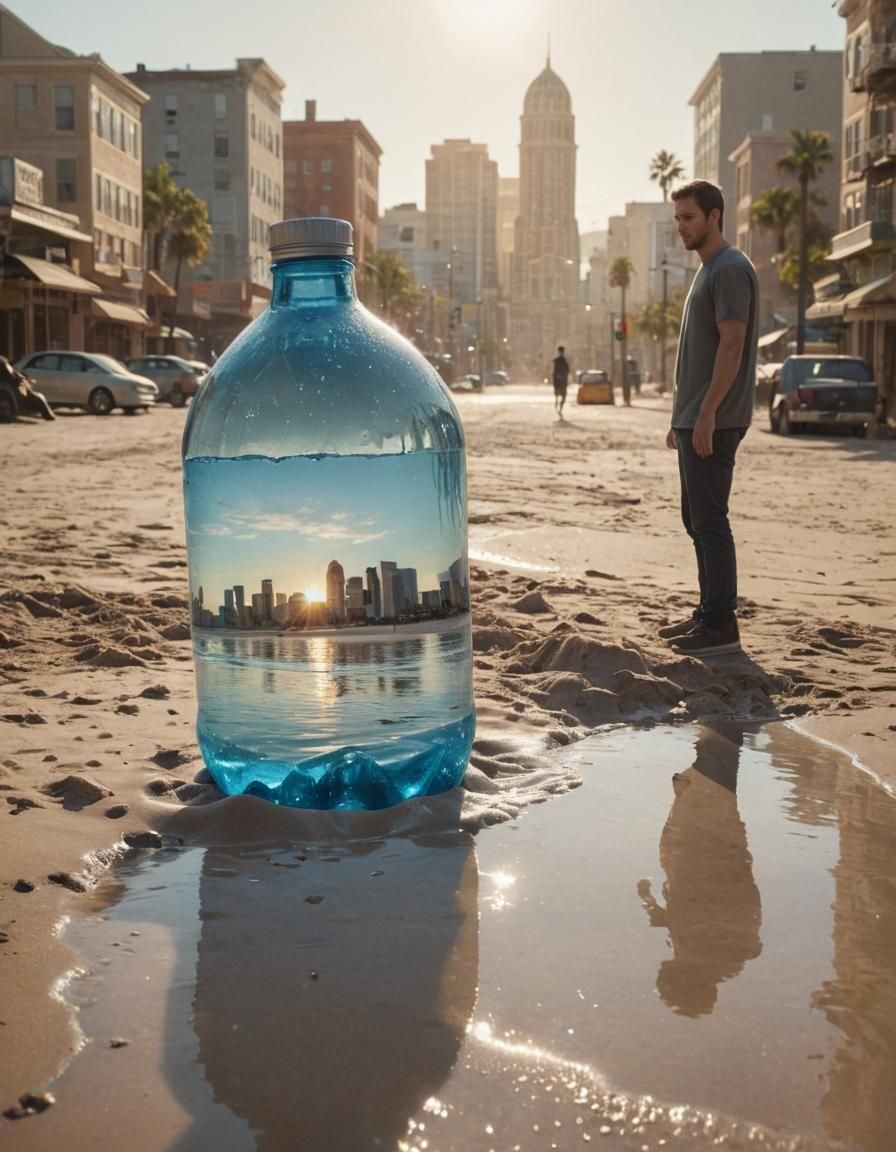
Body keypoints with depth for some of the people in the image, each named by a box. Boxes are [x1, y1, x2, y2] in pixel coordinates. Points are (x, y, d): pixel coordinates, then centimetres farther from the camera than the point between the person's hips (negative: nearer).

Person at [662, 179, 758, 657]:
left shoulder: (730, 269, -11)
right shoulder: (707, 271, 20)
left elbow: (732, 344, -19)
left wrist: (707, 413, -23)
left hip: (713, 422, -10)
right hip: (695, 420, 10)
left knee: (709, 520, -9)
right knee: (696, 519, 13)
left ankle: (721, 625, -4)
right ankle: (708, 612, 20)